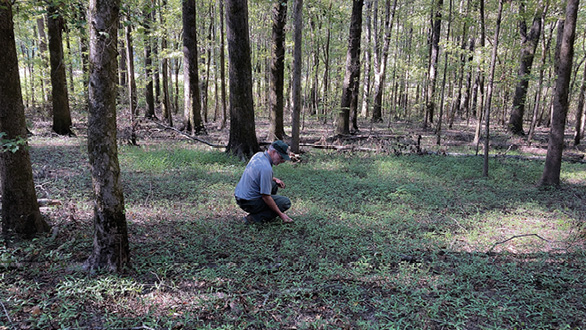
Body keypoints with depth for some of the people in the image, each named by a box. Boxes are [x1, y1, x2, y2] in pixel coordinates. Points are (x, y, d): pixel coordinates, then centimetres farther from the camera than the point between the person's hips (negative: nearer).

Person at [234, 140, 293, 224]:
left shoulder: (259, 155, 3)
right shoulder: (266, 168, -25)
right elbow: (265, 197, -22)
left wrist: (275, 179, 10)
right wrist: (280, 214, -14)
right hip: (250, 203, -9)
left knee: (274, 185, 20)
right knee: (286, 202, -3)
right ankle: (255, 218, -9)